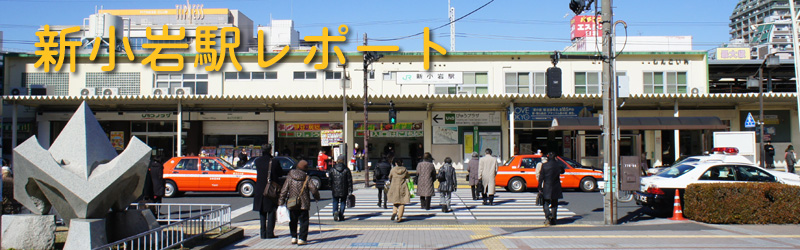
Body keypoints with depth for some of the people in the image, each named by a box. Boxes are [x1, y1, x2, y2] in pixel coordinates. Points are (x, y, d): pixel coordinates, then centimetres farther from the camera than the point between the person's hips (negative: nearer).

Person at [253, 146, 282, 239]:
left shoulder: (258, 161, -4)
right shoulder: (275, 162, -13)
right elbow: (281, 173, 0)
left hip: (260, 190, 3)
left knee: (262, 213, 12)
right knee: (271, 212, 6)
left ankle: (263, 233, 12)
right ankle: (269, 233, 3)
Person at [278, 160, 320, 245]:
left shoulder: (290, 177, 1)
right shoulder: (306, 177, -5)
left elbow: (284, 190, -1)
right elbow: (313, 189, -8)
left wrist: (281, 201, 2)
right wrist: (317, 197, 9)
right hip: (304, 204, -2)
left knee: (293, 221, 17)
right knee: (304, 221, 3)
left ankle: (294, 237, 18)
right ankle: (301, 238, -5)